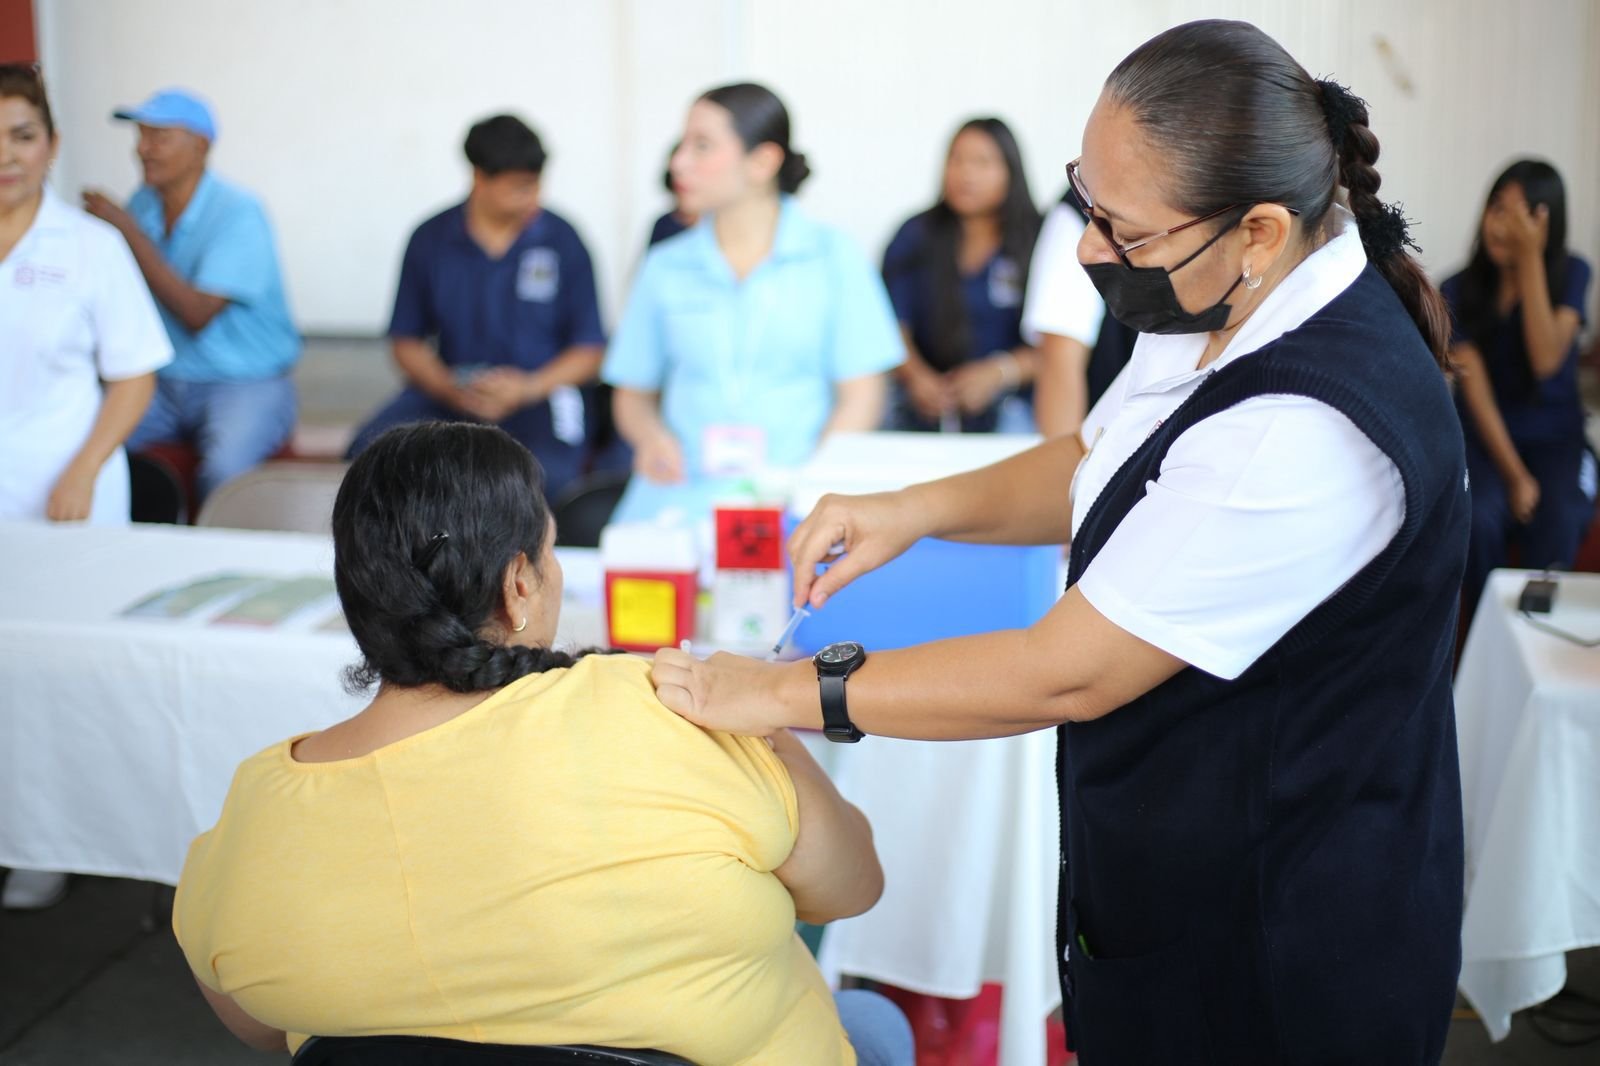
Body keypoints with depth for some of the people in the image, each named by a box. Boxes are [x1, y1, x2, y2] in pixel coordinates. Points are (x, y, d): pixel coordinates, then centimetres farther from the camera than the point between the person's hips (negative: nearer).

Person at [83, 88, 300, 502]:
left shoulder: (237, 214, -14)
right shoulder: (143, 204, 6)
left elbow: (197, 315, -22)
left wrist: (128, 232, -20)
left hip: (245, 383, -6)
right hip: (164, 384, 6)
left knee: (223, 470, -34)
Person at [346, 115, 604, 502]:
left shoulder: (562, 241, 0)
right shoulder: (430, 239, 4)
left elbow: (589, 350, 2)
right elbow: (406, 341, 8)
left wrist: (529, 387, -15)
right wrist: (451, 390, -11)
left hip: (537, 393, -2)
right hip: (449, 392, 2)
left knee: (547, 473, -35)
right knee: (370, 449, -26)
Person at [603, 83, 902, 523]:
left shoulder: (833, 255, 4)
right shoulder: (665, 267, 10)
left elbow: (861, 400, 1)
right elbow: (633, 395, 16)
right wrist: (651, 435, -6)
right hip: (679, 500, 2)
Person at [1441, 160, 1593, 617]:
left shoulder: (1571, 274, -5)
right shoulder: (1460, 291, -7)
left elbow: (1546, 361, -21)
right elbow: (1476, 389, -13)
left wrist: (1530, 258, -23)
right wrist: (1515, 477, -21)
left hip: (1554, 436, 1)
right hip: (1485, 434, 0)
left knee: (1557, 524, -29)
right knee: (1481, 519, -31)